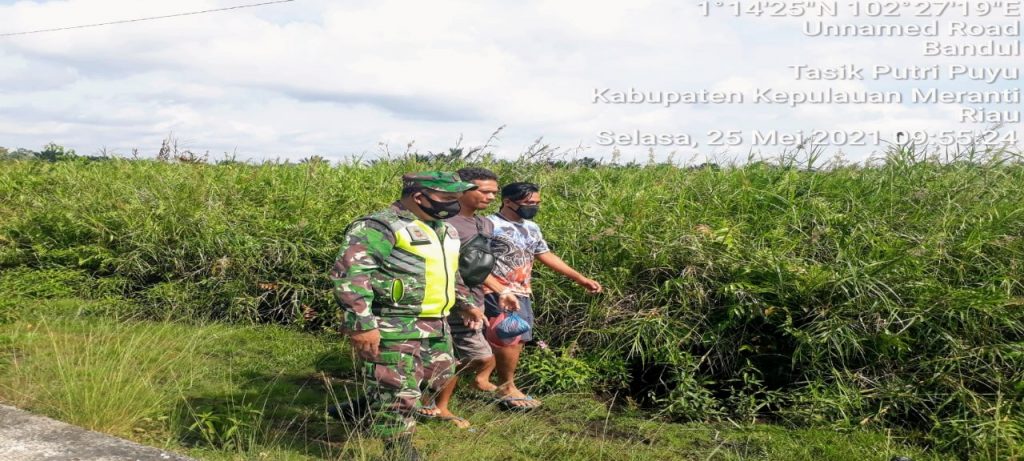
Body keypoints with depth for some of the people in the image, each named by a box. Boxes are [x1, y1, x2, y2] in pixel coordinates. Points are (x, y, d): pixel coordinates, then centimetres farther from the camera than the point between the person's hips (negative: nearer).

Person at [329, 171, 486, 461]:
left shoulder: (444, 230, 15)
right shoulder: (380, 227, -15)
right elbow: (348, 274, -22)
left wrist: (465, 302, 24)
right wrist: (361, 324, -27)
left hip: (433, 325, 10)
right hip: (392, 328, -10)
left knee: (437, 380, 18)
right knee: (398, 393, -4)